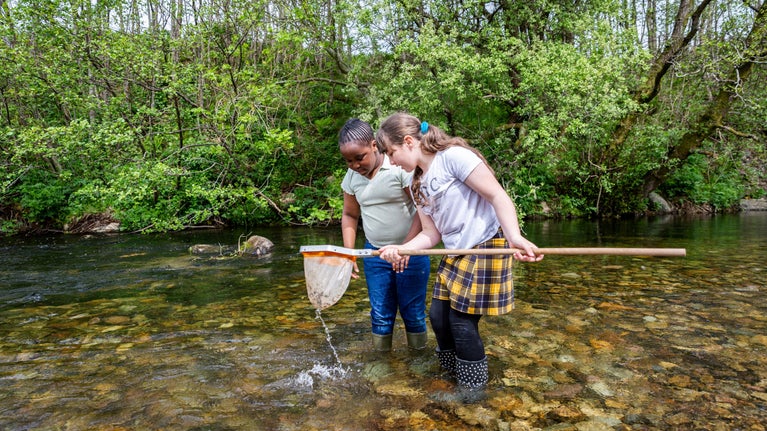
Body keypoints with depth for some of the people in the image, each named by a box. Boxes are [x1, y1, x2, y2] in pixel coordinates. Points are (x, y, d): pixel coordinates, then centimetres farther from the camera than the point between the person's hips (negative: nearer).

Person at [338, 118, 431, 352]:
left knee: (413, 312, 4)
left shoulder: (401, 166, -16)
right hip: (375, 253, 5)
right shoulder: (352, 176, 2)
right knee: (380, 313, 9)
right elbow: (350, 215, 12)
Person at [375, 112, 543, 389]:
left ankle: (473, 388, 18)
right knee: (438, 315, 10)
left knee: (462, 320, -3)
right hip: (455, 254, 8)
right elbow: (431, 234, 8)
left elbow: (497, 195, -19)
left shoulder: (453, 156, -15)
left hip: (486, 247, -8)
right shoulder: (417, 185, 11)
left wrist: (515, 237, -32)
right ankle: (452, 373, 33)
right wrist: (401, 249, -9)